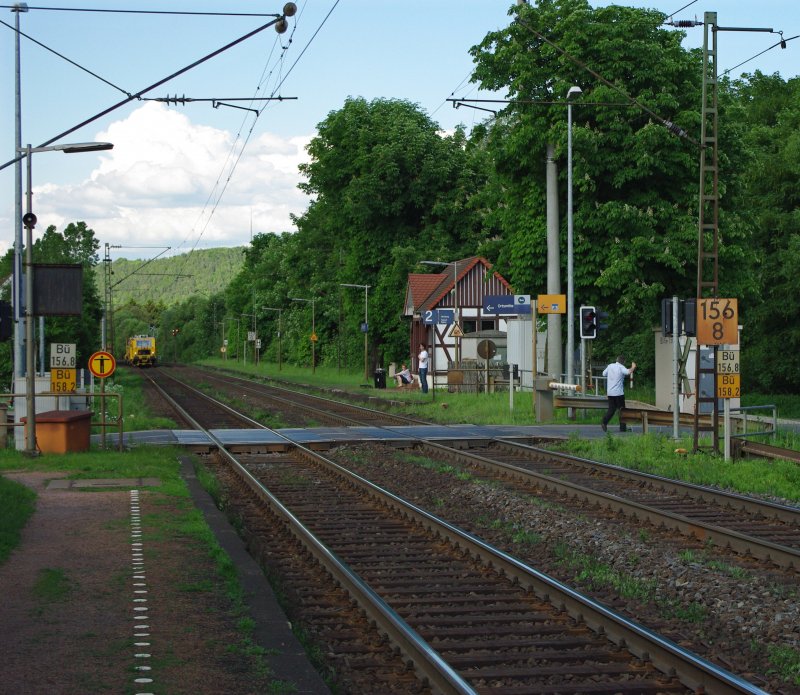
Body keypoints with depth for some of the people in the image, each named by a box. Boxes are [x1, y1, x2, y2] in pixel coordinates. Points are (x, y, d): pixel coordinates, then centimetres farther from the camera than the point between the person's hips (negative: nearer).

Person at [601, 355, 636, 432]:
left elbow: (604, 374, 20)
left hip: (610, 392, 5)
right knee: (621, 409, 5)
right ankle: (622, 428, 5)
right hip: (619, 392, -5)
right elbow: (628, 372, -28)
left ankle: (604, 422, -8)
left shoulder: (610, 366, 6)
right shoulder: (621, 367, -9)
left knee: (611, 409, 12)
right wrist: (633, 367, -10)